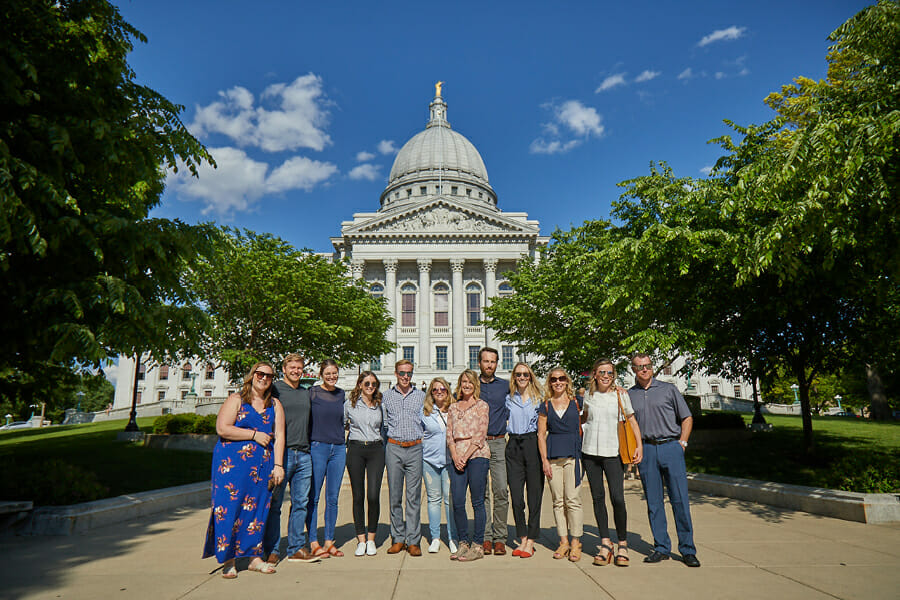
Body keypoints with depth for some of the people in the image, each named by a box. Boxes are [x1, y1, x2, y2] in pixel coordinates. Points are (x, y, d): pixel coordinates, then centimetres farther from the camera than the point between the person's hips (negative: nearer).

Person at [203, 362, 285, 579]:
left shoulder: (275, 405, 13)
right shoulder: (236, 400, 3)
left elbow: (279, 436, 7)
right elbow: (222, 429, -9)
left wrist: (278, 465, -1)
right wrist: (254, 435, -10)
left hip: (263, 466, 3)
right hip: (232, 463, -3)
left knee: (257, 508, 5)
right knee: (229, 507, -4)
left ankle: (254, 557, 15)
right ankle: (228, 560, 7)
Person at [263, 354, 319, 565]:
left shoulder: (306, 393, 16)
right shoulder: (274, 389, -1)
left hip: (303, 454, 5)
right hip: (281, 453, -5)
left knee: (301, 503, 8)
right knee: (274, 504, 1)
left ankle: (297, 549, 17)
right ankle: (271, 551, 12)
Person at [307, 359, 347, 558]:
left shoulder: (341, 394, 10)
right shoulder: (312, 393, -4)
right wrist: (305, 447, -8)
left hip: (338, 449, 4)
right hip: (317, 447, -4)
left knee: (333, 498, 9)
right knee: (313, 498, 1)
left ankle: (329, 541, 19)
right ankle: (313, 543, 12)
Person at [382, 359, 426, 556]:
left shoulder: (421, 396, 8)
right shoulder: (386, 396, 8)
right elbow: (383, 423, 13)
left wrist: (425, 443, 6)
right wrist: (386, 444, 6)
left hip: (415, 449, 0)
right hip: (394, 449, 1)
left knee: (414, 496, 0)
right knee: (395, 495, 4)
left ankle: (413, 541, 7)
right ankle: (398, 539, 16)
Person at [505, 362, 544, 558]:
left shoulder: (539, 398, 5)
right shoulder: (508, 399, 12)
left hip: (533, 444, -2)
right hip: (514, 446, 3)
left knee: (534, 494, 0)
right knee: (516, 495, 2)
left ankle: (531, 541, 9)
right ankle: (522, 538, 16)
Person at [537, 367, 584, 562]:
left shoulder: (576, 402, 7)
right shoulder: (545, 406, 9)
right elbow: (541, 434, 8)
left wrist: (583, 455, 2)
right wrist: (544, 460, 0)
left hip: (573, 454, -2)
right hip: (553, 455, 2)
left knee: (573, 500, -5)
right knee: (558, 501, 6)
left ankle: (575, 543, 6)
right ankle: (563, 541, 16)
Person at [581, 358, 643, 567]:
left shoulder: (620, 394, 2)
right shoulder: (588, 395, 8)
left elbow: (632, 421, 6)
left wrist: (639, 445, -3)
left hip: (613, 452, -2)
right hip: (590, 451, 2)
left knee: (617, 498, -8)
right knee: (597, 498, 5)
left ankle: (622, 544, 10)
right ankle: (605, 543, 15)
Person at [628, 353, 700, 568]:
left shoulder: (668, 389, 6)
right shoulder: (629, 395, 10)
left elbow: (687, 418, 8)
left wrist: (682, 443, -1)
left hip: (671, 447, -1)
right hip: (646, 451, 2)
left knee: (680, 500, -2)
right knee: (653, 502, 5)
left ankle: (687, 549, 8)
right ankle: (661, 548, 15)